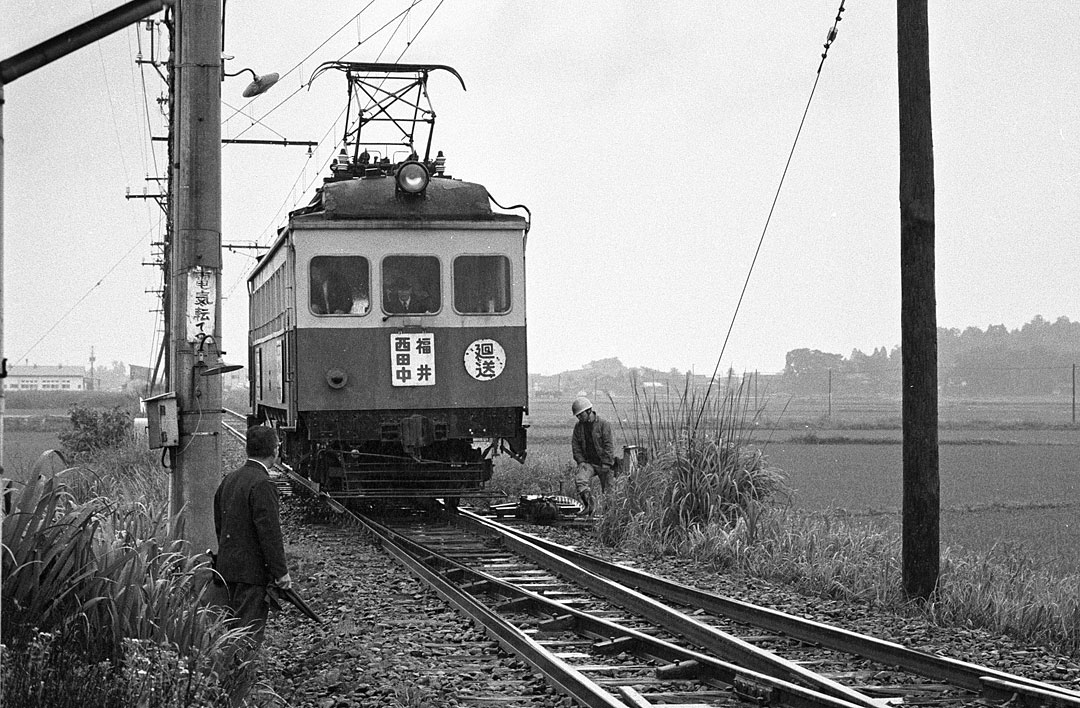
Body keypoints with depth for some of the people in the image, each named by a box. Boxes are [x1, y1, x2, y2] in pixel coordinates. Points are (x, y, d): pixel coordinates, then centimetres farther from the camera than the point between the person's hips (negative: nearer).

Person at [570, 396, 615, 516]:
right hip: (588, 462, 3)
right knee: (580, 479, -24)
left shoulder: (604, 424, -8)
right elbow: (575, 445, 10)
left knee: (607, 489, 2)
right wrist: (581, 461, -3)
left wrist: (606, 464, -16)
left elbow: (609, 445, -11)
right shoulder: (579, 427, 7)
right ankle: (588, 505, -26)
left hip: (603, 462, -3)